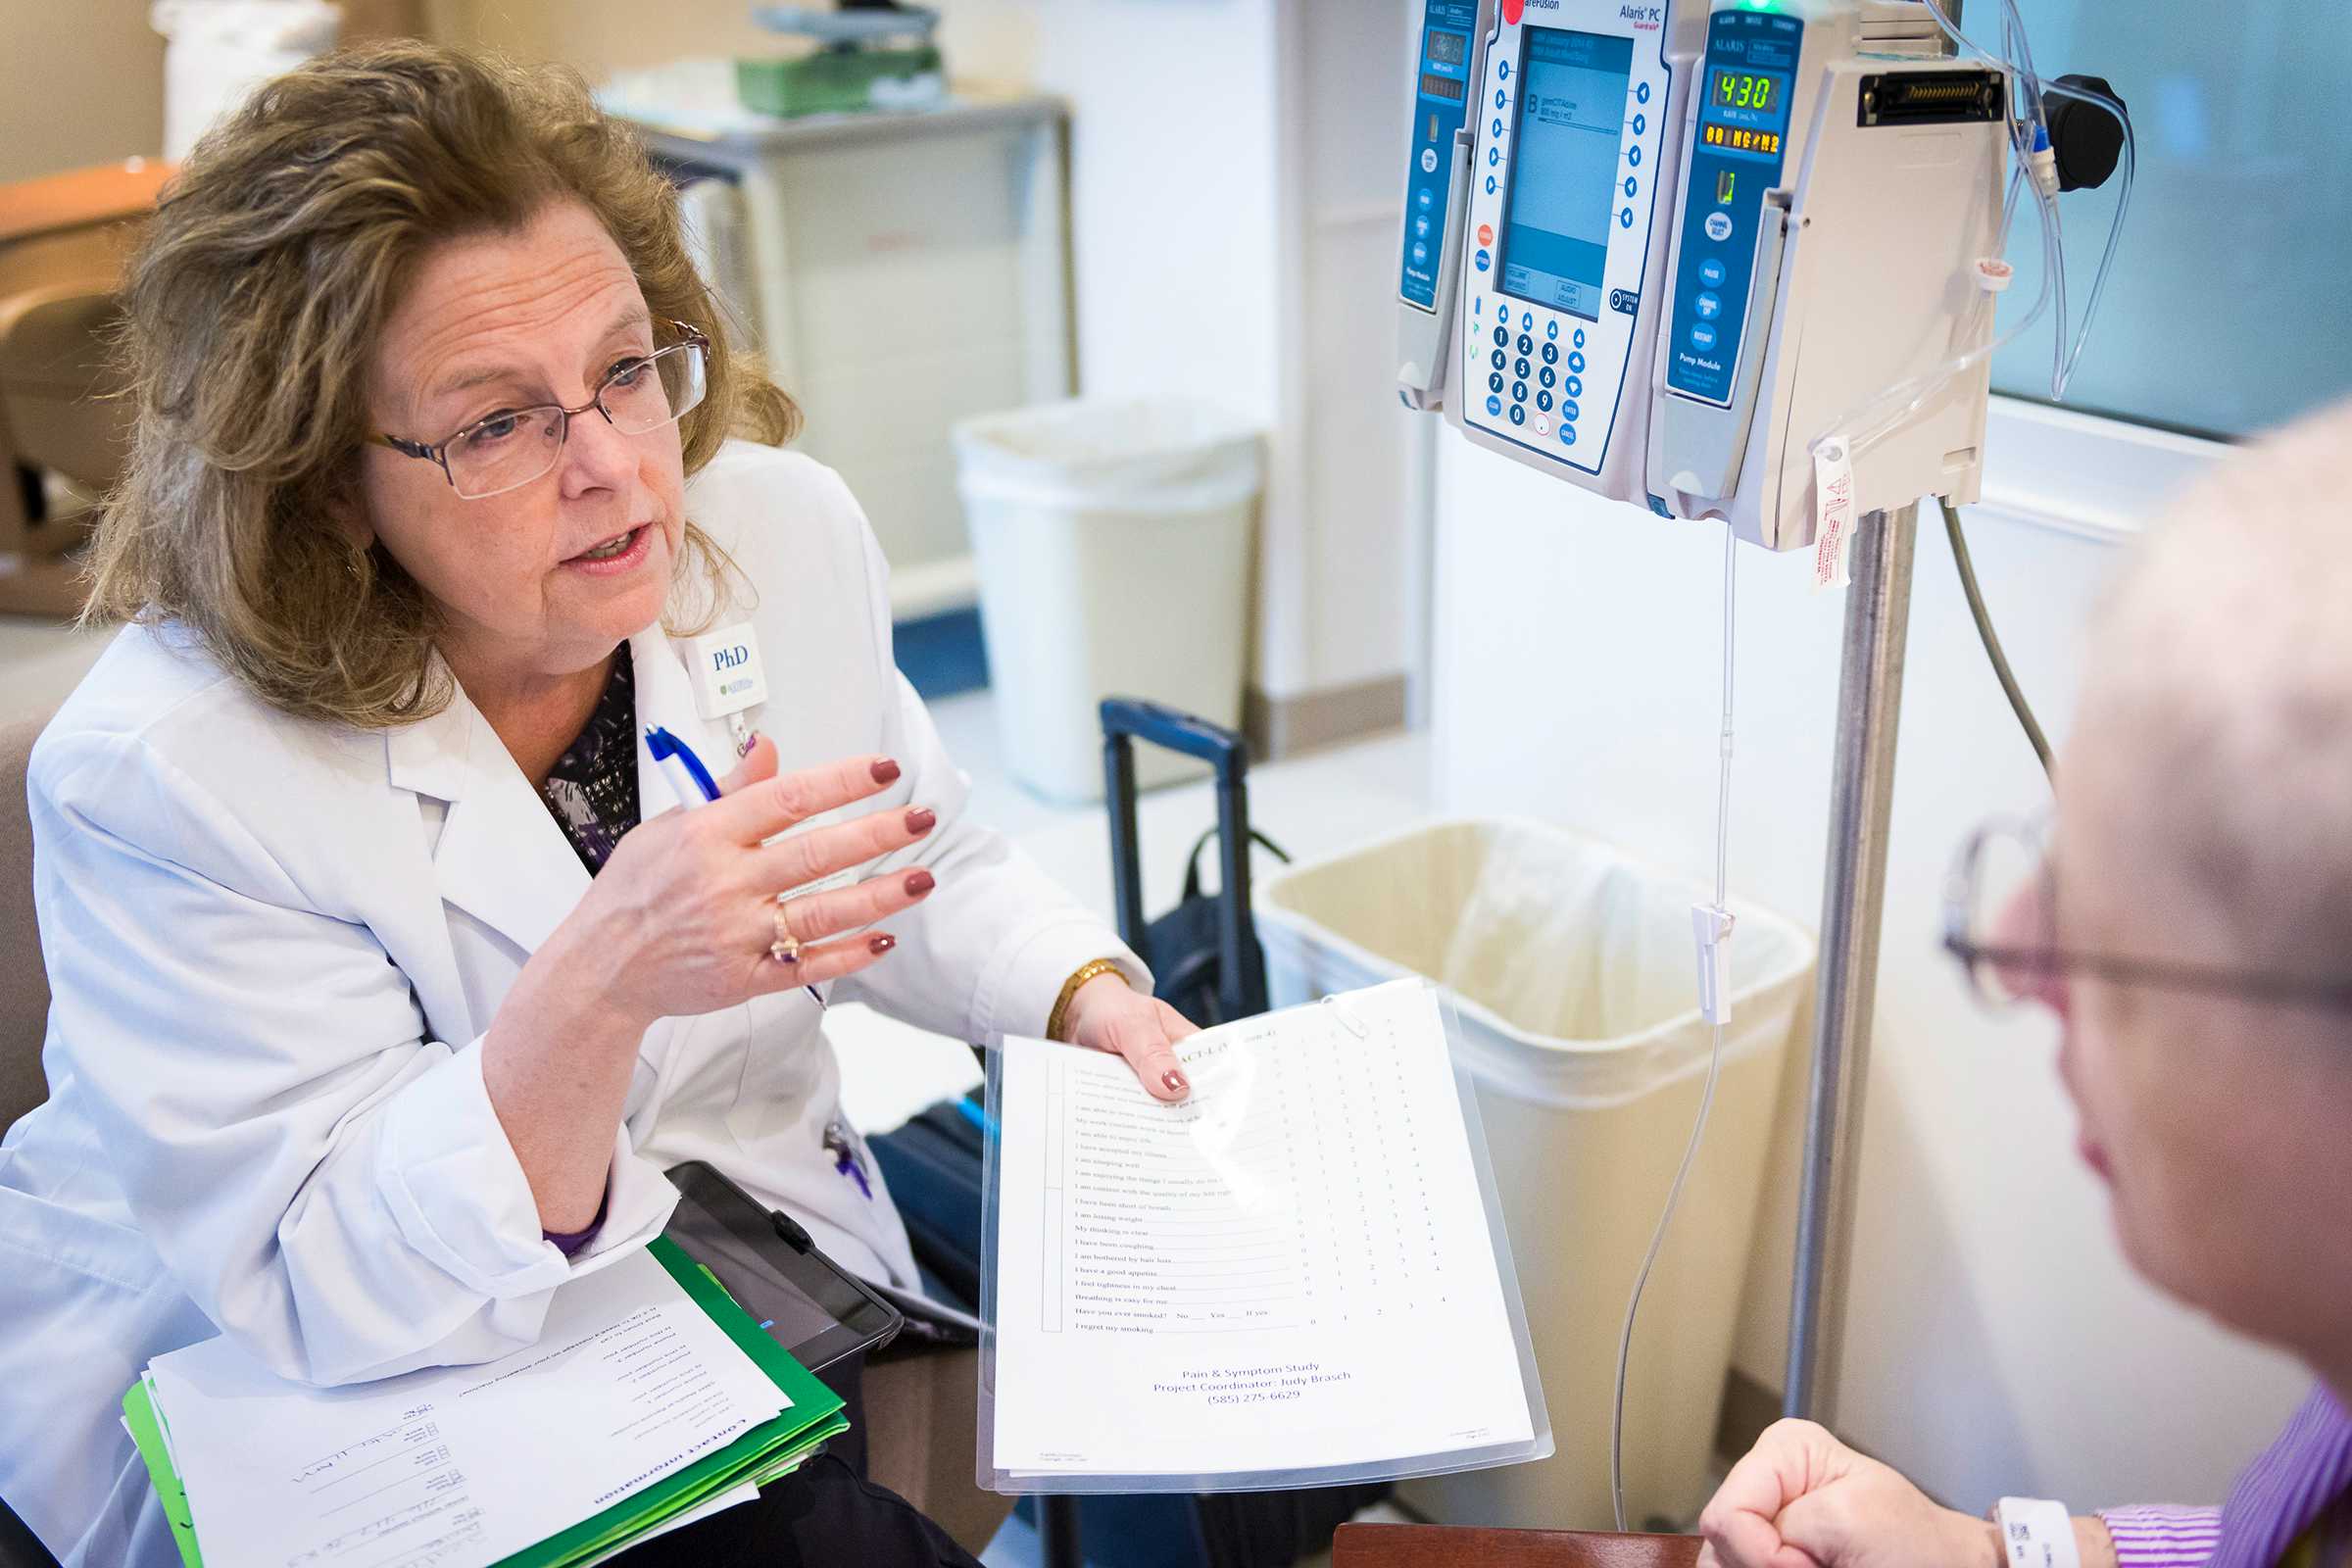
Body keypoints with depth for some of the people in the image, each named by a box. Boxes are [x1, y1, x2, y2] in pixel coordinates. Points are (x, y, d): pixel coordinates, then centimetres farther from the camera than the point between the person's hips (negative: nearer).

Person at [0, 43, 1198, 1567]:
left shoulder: (786, 534, -10)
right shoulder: (164, 776, -25)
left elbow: (921, 866, 8)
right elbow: (342, 1295, -27)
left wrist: (1089, 997, -10)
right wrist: (599, 990, -43)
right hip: (311, 1416, -4)